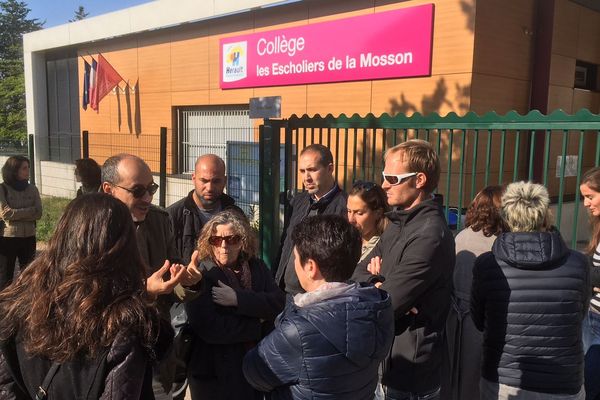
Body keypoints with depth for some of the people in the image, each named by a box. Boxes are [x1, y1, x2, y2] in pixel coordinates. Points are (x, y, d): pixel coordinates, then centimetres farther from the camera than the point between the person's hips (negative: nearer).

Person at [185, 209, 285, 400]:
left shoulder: (257, 267, 3)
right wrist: (258, 326, -14)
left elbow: (279, 303, -11)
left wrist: (239, 299, -22)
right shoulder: (201, 274, -13)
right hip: (215, 375, -4)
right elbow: (209, 328, -24)